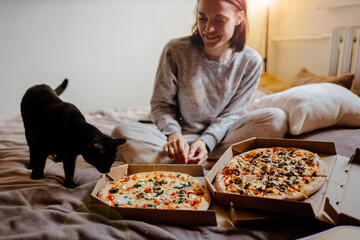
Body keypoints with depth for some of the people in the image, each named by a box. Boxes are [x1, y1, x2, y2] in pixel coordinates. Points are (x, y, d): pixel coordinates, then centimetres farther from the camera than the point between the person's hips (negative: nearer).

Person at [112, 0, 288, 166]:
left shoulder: (250, 61, -6)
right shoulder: (176, 51, -10)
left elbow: (232, 113, -4)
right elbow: (161, 104, -4)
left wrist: (207, 141, -22)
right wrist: (173, 134, -24)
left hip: (220, 134, 2)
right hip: (180, 134, -1)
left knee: (276, 119, -25)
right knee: (122, 133, -25)